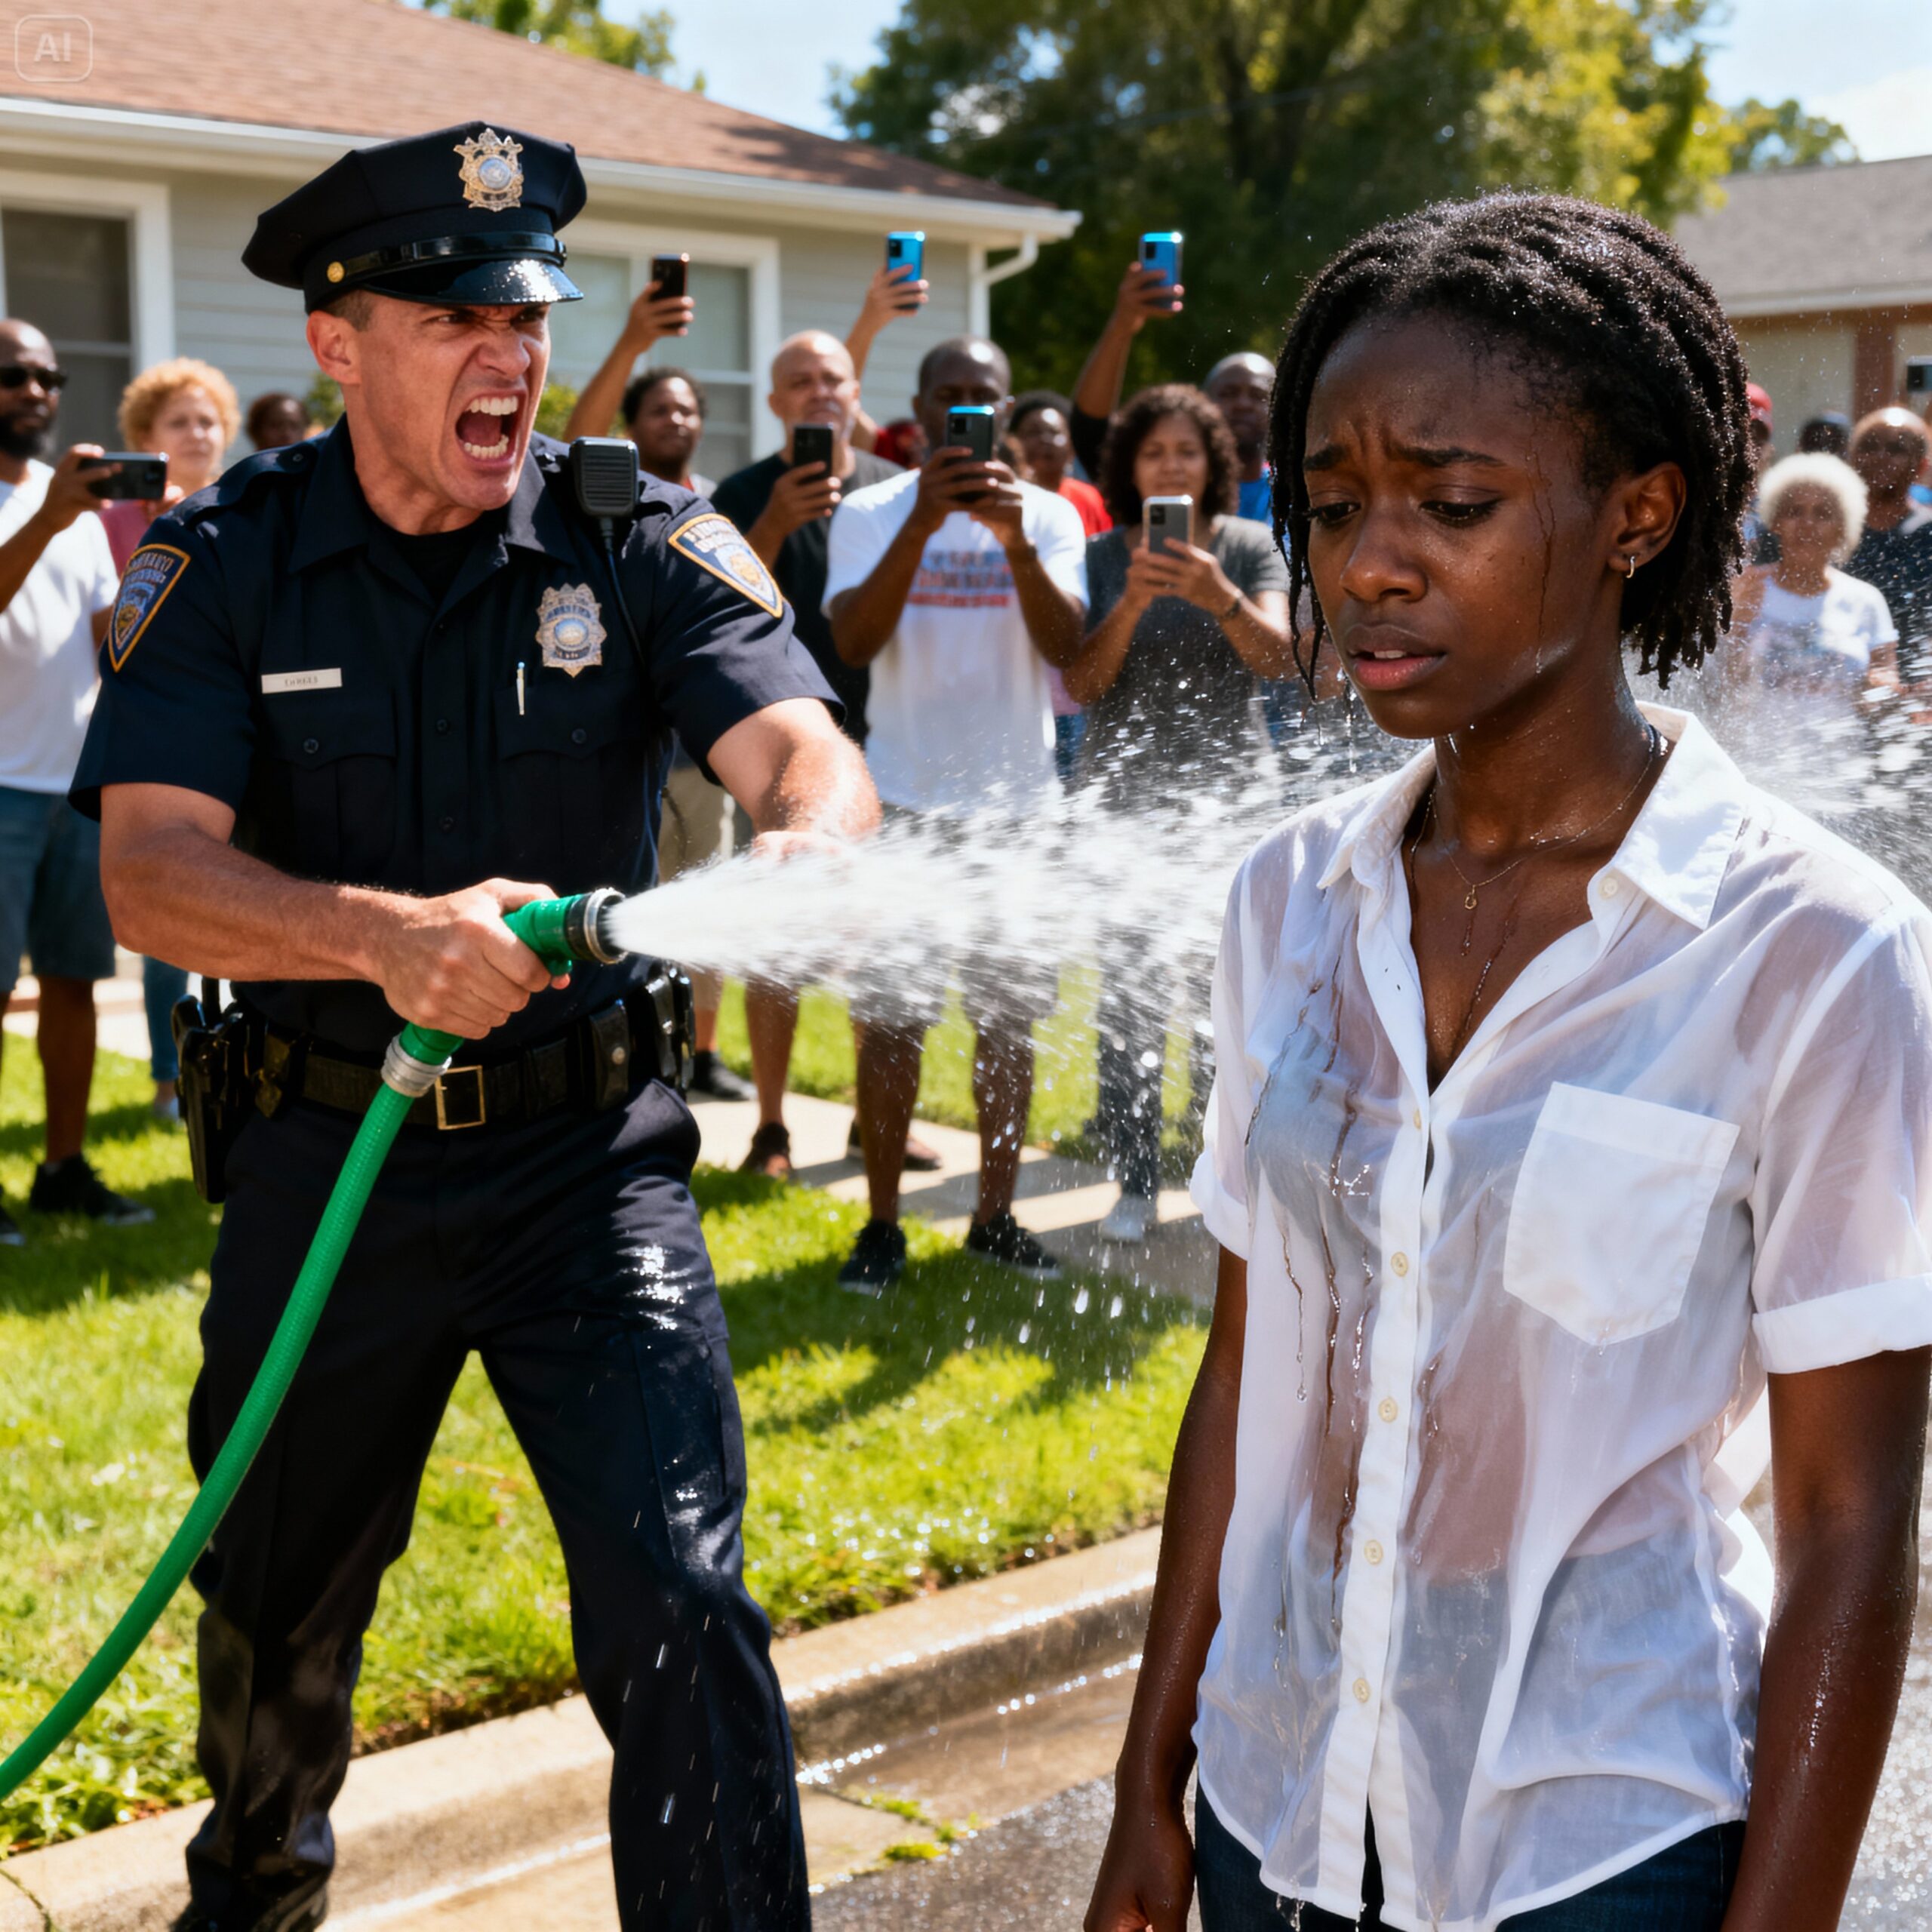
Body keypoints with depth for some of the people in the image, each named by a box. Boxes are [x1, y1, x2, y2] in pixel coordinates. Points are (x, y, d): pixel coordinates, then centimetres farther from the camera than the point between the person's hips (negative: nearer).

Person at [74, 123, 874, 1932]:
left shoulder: (641, 543, -6)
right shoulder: (224, 561, -6)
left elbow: (807, 747, -21)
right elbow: (150, 874, -18)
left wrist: (810, 847, -45)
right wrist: (393, 937, -37)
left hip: (588, 1155, -1)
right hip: (326, 1159, 2)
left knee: (679, 1610, -13)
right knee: (274, 1603, 22)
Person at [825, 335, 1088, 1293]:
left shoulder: (1050, 515, 5)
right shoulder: (871, 512, 1)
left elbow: (1067, 646, -9)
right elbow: (854, 641, -14)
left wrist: (1016, 541, -24)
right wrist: (923, 521, -23)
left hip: (1018, 798, 2)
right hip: (905, 799, -2)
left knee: (1011, 1016, 7)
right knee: (890, 1017, -1)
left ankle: (996, 1216, 19)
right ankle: (881, 1226, 9)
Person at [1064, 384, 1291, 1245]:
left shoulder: (1250, 546, 5)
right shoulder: (1102, 557, 5)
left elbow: (1278, 658, -9)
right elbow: (1082, 685, -3)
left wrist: (1220, 598, -27)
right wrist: (1132, 603, -19)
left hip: (1227, 791, 0)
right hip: (1125, 793, 0)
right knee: (1127, 995, -2)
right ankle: (1135, 1181, 5)